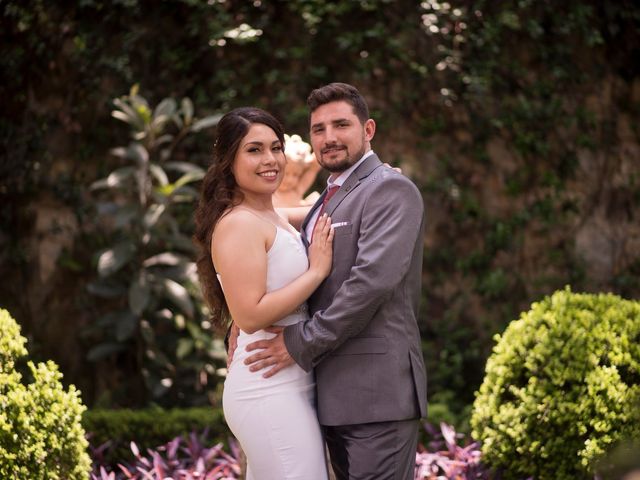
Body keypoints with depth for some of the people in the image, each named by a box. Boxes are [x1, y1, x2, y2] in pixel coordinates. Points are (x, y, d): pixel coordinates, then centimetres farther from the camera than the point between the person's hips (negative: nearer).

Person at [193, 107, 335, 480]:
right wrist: (317, 271, -15)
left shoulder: (275, 219, 14)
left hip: (289, 386, 9)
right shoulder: (238, 223, -13)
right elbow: (250, 315, -21)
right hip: (270, 391, -9)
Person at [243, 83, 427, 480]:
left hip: (377, 391, -9)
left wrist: (302, 343, -15)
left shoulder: (390, 189, -7)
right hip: (336, 393, 9)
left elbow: (373, 278, -19)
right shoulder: (327, 202, 21)